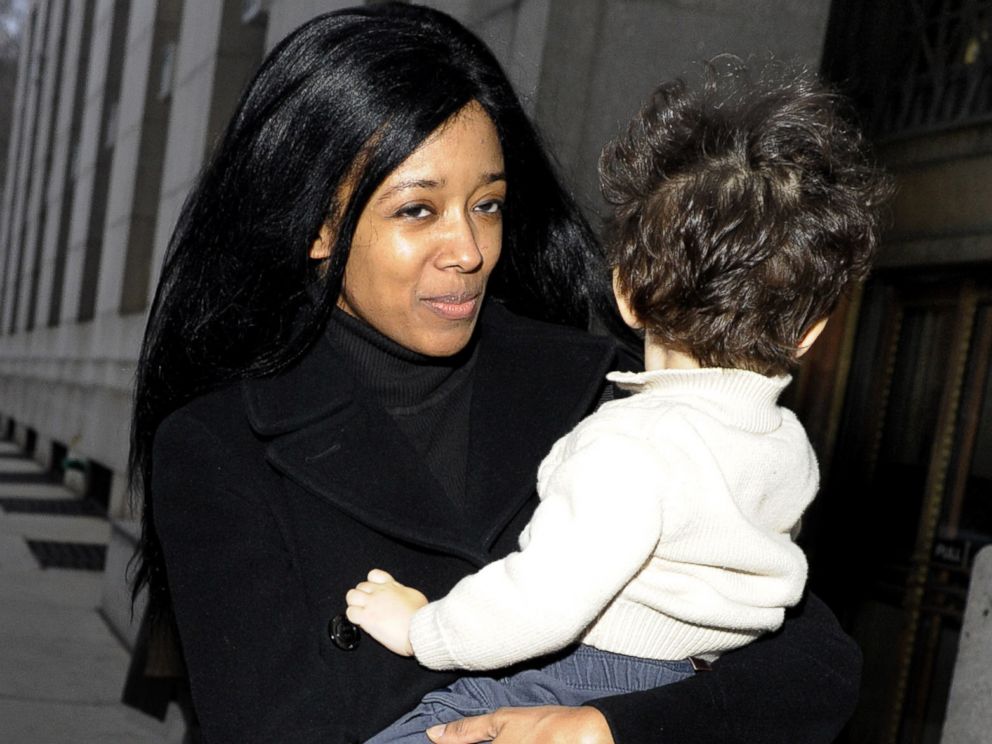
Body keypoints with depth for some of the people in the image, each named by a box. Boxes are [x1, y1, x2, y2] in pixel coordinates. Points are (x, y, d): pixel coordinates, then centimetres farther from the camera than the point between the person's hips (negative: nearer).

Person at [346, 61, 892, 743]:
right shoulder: (794, 449, 5)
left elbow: (543, 605, -23)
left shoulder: (634, 446, -21)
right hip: (698, 684, 9)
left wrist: (422, 628, -6)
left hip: (588, 682, -9)